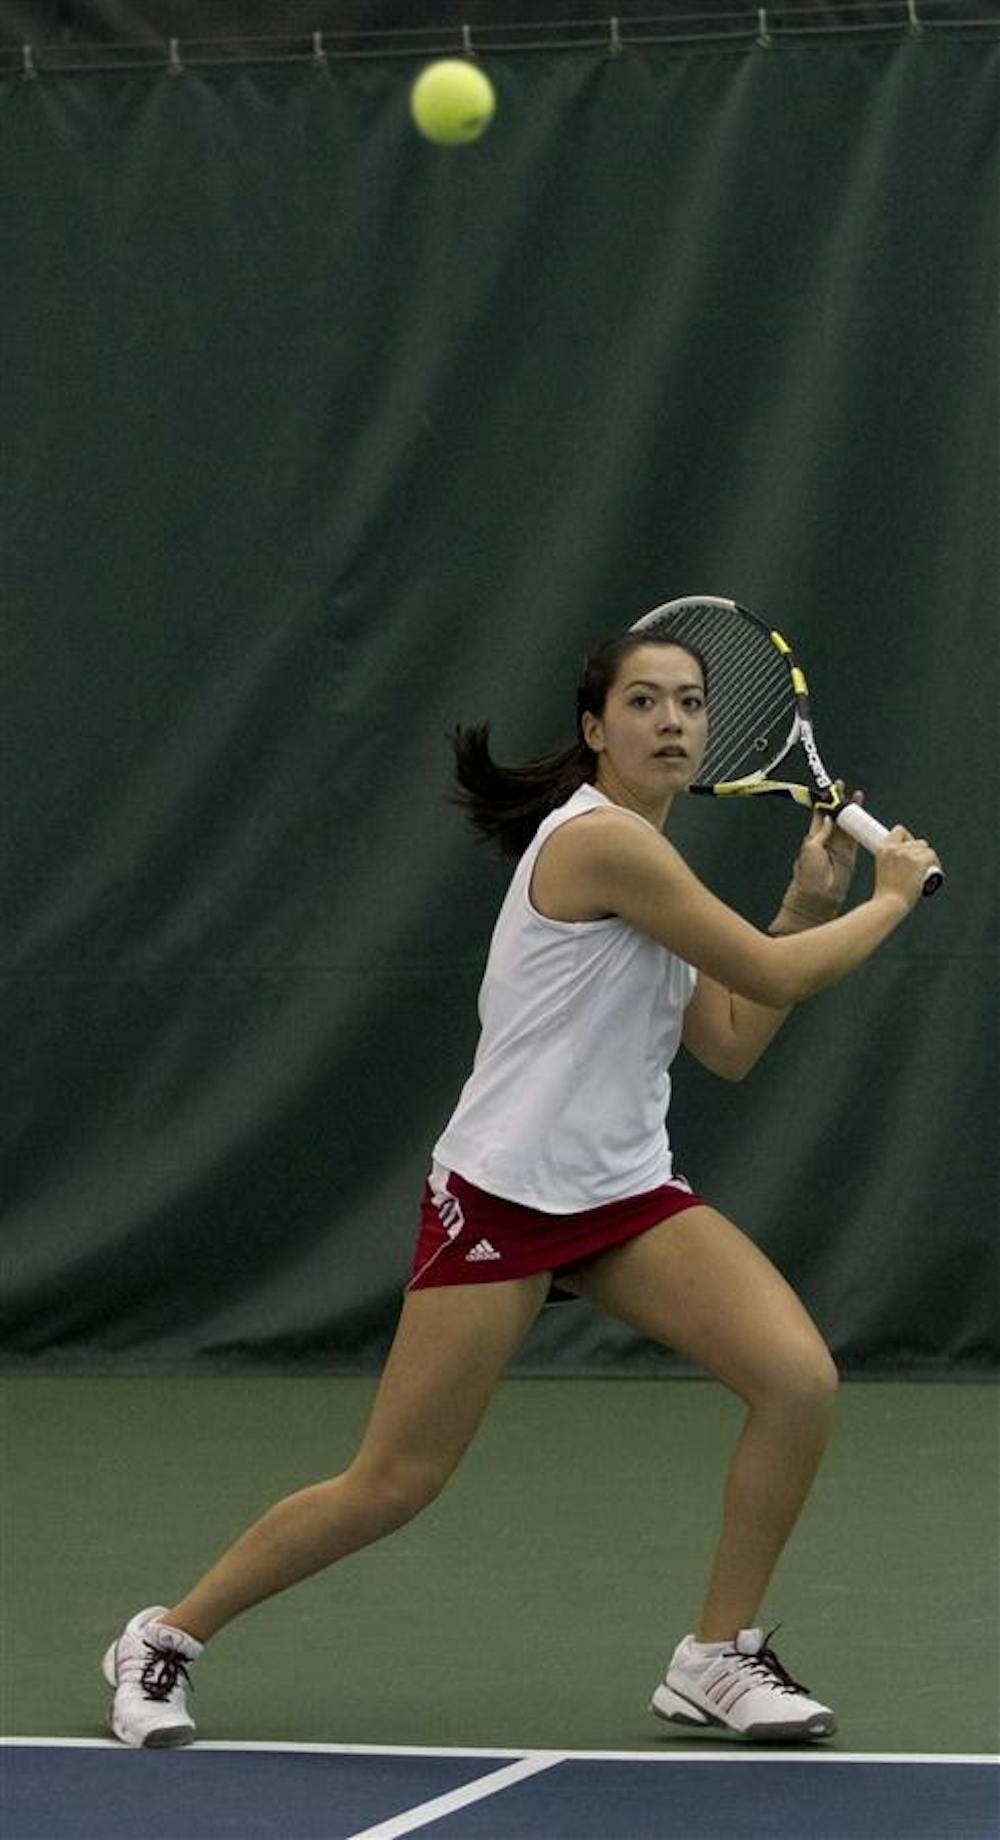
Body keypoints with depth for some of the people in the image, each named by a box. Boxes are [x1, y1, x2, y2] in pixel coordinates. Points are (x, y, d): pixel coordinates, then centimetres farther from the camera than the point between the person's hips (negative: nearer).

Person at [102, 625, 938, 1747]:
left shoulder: (642, 858, 13)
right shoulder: (600, 840, -16)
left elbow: (731, 1047, 14)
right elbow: (775, 978, -14)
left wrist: (808, 904, 8)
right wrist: (893, 898, 1)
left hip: (627, 1192, 8)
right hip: (504, 1192, -8)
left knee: (799, 1378, -12)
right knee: (391, 1487, -5)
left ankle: (717, 1658, 3)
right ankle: (163, 1641, 15)